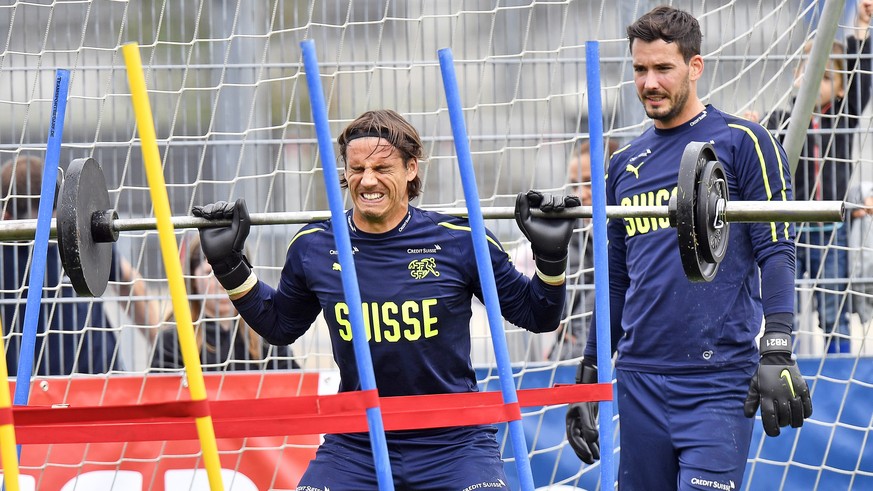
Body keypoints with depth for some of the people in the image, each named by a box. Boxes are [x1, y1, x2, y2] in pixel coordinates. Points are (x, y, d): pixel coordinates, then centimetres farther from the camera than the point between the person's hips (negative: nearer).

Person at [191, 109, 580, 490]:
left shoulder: (460, 242, -7)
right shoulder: (314, 249, 0)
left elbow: (537, 316, 4)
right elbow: (279, 326, 19)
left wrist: (551, 257, -11)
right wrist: (228, 265, 11)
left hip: (452, 445, -2)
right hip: (354, 446, 2)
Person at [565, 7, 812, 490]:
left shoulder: (741, 142, -1)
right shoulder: (625, 164, 16)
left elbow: (776, 251, -7)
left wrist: (777, 354, -18)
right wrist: (589, 375, 19)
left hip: (718, 382, -6)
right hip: (639, 381, 6)